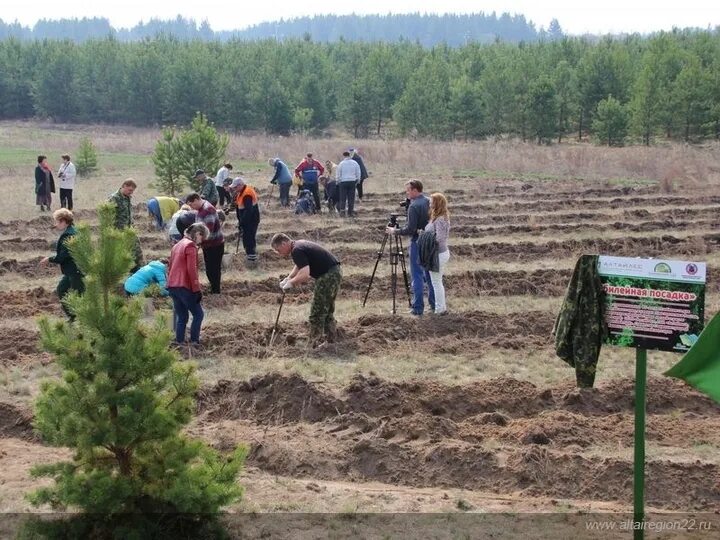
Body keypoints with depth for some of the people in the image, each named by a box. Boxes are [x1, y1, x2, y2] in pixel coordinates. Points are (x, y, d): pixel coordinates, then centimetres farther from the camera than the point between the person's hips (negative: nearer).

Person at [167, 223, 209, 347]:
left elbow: (170, 268, 22)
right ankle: (194, 341, -3)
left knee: (182, 316, 13)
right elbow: (192, 270, -15)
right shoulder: (191, 245, -9)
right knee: (198, 314, 1)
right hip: (184, 287, -8)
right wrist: (197, 289, -13)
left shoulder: (177, 245, 19)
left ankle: (179, 342, 8)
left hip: (172, 287, 8)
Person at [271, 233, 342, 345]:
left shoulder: (297, 251, -18)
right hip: (335, 273, 10)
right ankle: (331, 337, 34)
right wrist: (288, 278, 16)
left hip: (328, 276, -10)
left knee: (317, 313, -2)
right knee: (327, 310, 23)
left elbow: (305, 275, -28)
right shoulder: (299, 245, 14)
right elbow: (299, 266, 30)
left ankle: (315, 343, 3)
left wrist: (291, 283, -12)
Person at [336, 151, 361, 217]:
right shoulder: (355, 163, 4)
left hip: (343, 182, -2)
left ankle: (342, 210, -6)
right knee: (351, 198, 6)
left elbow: (338, 174, 0)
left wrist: (338, 182, 13)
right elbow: (358, 174, 9)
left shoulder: (341, 163, -4)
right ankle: (351, 212, 6)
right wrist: (357, 181, 18)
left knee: (343, 198, 3)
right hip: (352, 182, 2)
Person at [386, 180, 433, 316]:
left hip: (417, 242, -7)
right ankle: (434, 304, 20)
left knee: (417, 275, -3)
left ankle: (418, 307, -2)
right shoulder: (429, 202, 6)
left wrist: (394, 231, -6)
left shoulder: (414, 206, -18)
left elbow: (410, 229, -19)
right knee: (430, 274, 15)